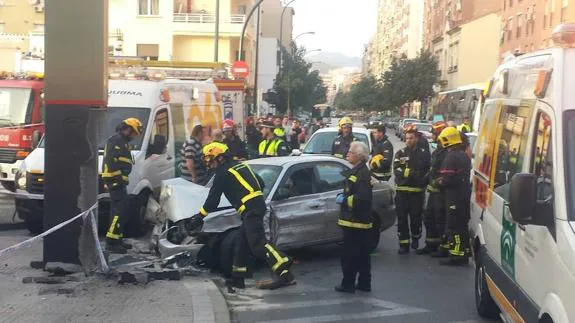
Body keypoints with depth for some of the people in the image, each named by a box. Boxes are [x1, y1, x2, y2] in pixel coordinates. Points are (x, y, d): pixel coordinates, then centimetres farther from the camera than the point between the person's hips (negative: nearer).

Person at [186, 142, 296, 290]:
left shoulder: (222, 174, -4)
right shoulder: (241, 165, 20)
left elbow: (212, 200, -1)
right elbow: (261, 184, 23)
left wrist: (199, 217, 10)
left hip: (249, 210, -10)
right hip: (259, 204, 10)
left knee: (258, 244, -17)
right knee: (242, 244, 14)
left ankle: (286, 274, -28)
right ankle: (237, 277, 20)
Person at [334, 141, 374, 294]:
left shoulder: (361, 174, -19)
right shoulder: (357, 171, 14)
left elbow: (363, 198, -27)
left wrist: (344, 200, -18)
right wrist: (343, 196, 8)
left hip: (354, 221, -10)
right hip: (360, 220, 10)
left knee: (349, 254, -3)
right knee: (362, 254, 15)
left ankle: (348, 284, 4)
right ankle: (364, 283, 22)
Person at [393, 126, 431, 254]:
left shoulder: (423, 154, 5)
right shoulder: (400, 154, 8)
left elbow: (427, 172, 0)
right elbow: (397, 170, -5)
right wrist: (413, 173, -16)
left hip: (417, 191, -1)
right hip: (402, 191, 1)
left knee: (416, 217, 5)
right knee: (402, 218, -1)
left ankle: (415, 238, 28)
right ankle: (404, 244, 3)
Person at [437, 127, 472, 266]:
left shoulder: (451, 157, -17)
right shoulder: (464, 155, 13)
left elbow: (447, 180, -23)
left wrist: (438, 181, -3)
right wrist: (442, 180, 18)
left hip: (454, 197, -9)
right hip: (464, 195, 9)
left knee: (454, 227, -5)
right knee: (462, 225, 15)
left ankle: (456, 255, -5)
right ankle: (464, 253, 21)